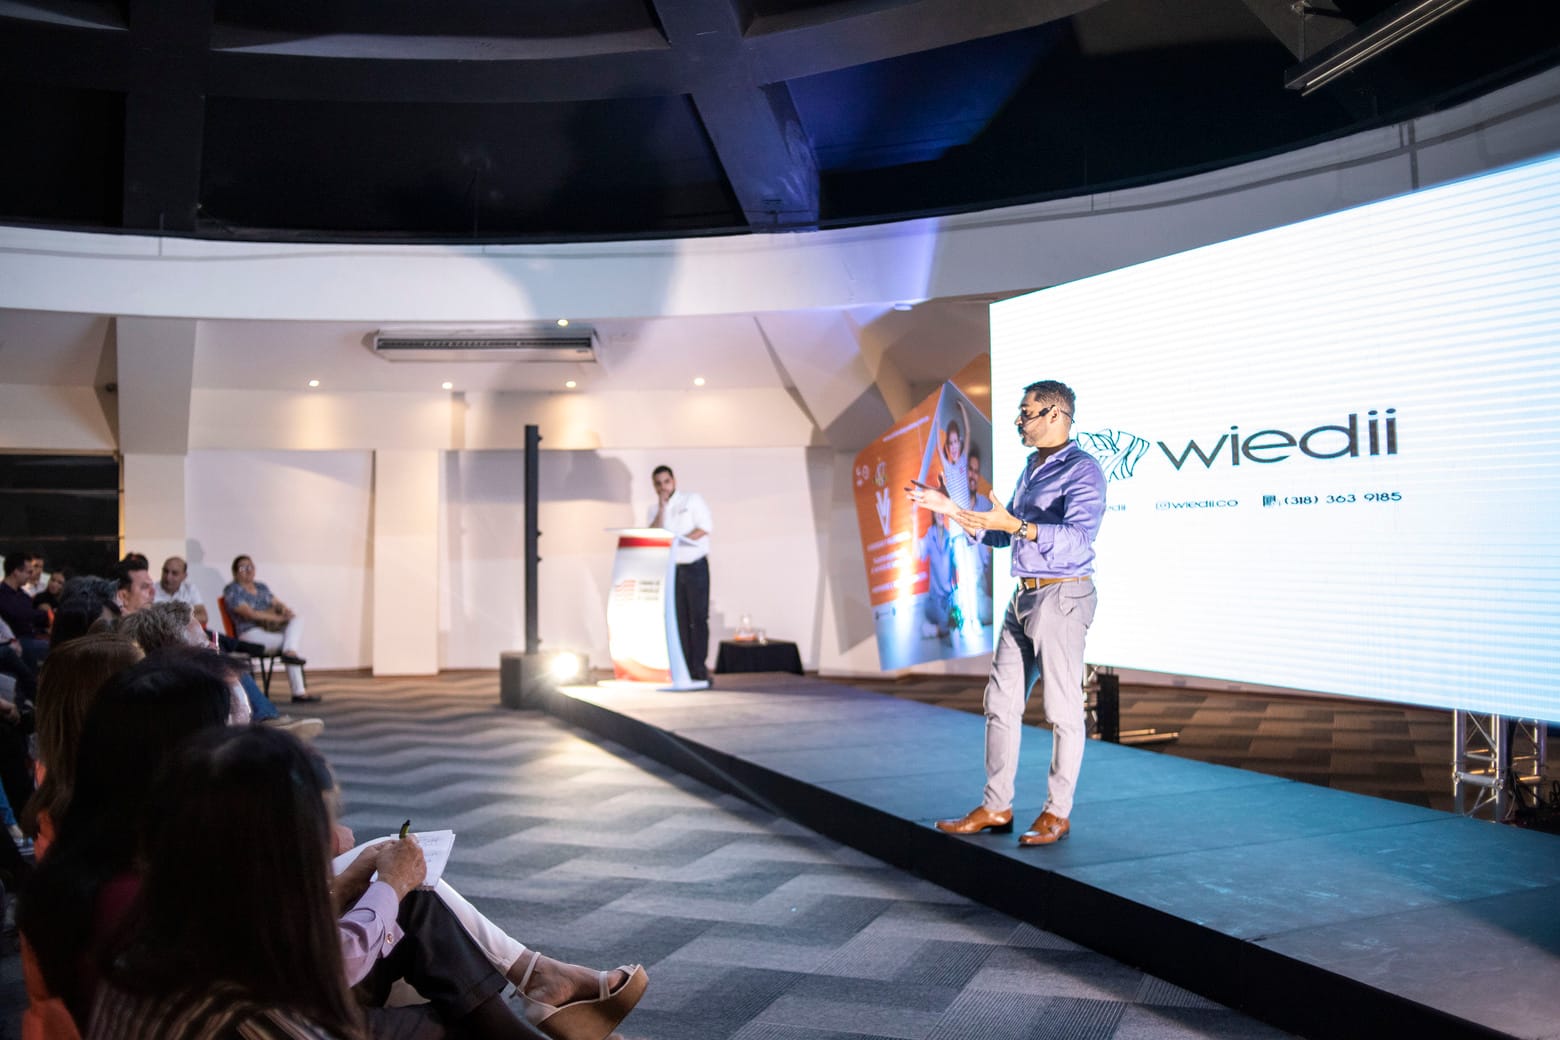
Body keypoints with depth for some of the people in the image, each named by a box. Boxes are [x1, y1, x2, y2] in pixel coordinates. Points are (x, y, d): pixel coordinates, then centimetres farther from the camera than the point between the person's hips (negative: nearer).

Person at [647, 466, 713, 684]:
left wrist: (681, 540, -19)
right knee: (680, 619, 2)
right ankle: (685, 668, 5)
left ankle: (699, 668, -7)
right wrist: (662, 508, -8)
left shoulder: (692, 499, 1)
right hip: (671, 568, 4)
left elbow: (706, 526, -8)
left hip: (695, 566, -4)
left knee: (698, 616, -7)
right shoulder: (654, 509, 12)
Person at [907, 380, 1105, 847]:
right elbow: (1000, 534, 23)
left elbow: (1078, 538, -26)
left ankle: (1057, 813, 10)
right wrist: (950, 508, 15)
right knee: (1002, 702, 10)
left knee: (1063, 708, 0)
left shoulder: (1082, 470, -11)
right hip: (1023, 597, 9)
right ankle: (995, 808, 18)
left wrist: (1017, 526, -37)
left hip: (1061, 597, -9)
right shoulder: (1031, 469, 17)